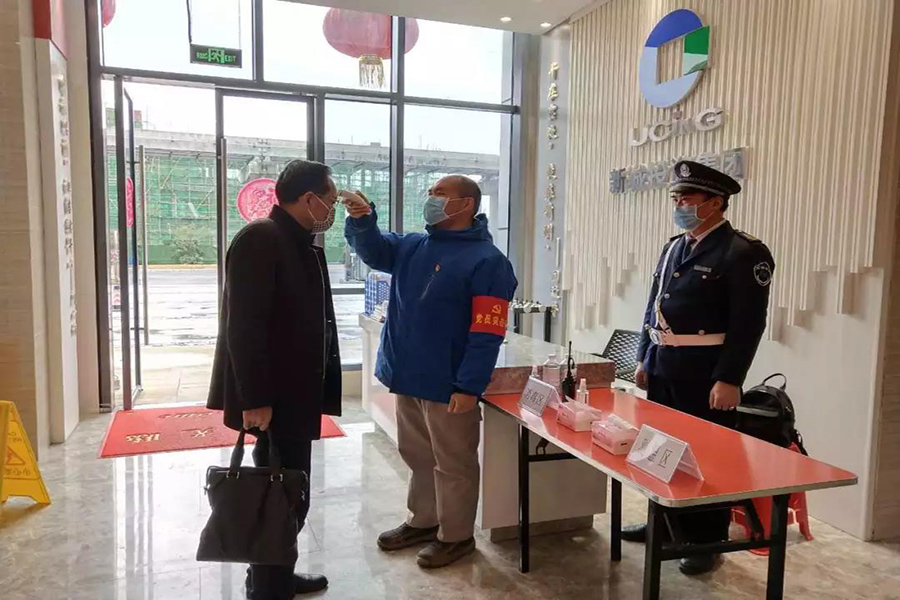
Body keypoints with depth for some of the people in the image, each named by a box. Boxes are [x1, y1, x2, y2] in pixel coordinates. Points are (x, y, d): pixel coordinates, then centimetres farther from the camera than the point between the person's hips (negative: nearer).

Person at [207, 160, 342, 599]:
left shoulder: (302, 244, 13)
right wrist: (254, 399, -23)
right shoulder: (260, 239, -18)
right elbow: (244, 327, -23)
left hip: (293, 392, 10)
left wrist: (315, 387, 18)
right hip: (273, 398, -9)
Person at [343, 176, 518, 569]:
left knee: (453, 464, 8)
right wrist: (361, 221, -17)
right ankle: (423, 521, 39)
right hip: (408, 378, 8)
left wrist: (469, 387, -22)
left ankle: (456, 535, 26)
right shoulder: (412, 246, 12)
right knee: (418, 456, 21)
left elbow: (487, 333, -18)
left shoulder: (487, 260, -13)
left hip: (448, 385, -7)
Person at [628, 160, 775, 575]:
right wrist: (644, 358, 14)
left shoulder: (743, 253, -10)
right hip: (663, 368, 7)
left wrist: (728, 380, -18)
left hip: (706, 374, -7)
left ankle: (707, 541, 21)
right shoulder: (673, 248, 12)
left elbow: (748, 322, -15)